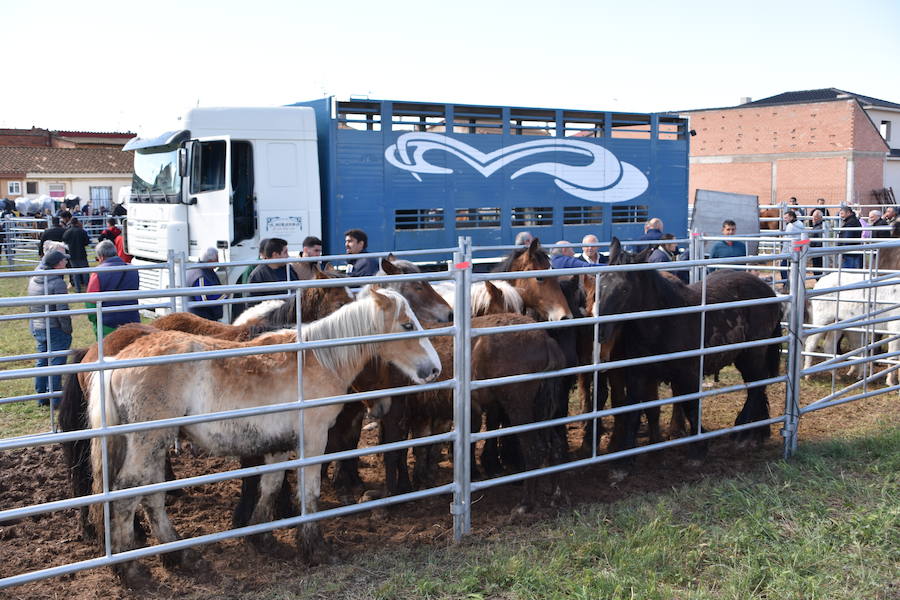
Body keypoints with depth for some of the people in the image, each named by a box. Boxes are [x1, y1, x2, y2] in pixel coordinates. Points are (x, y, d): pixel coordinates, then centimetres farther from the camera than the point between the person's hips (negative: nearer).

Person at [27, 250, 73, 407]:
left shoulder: (33, 280, 6)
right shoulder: (58, 283, -19)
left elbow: (30, 306, 14)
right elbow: (62, 311, -20)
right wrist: (68, 330, -11)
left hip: (36, 328, 8)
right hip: (55, 329, -8)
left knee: (42, 361, 17)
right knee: (56, 362, 0)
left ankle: (41, 396, 24)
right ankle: (55, 398, 4)